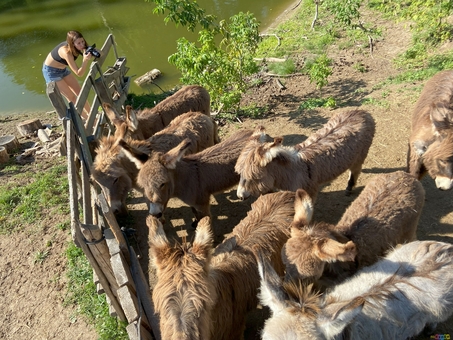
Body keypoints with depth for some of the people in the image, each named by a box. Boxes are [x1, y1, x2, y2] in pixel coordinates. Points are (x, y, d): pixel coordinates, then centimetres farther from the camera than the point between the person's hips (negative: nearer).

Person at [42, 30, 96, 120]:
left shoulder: (79, 47, -18)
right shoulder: (66, 51, -37)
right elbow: (79, 74, -37)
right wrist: (85, 60, -51)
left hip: (62, 69, 7)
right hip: (51, 71, -7)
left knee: (80, 92, 7)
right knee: (71, 97, -5)